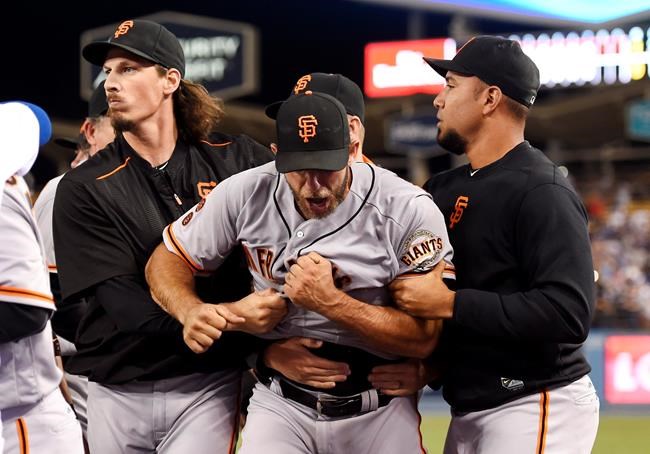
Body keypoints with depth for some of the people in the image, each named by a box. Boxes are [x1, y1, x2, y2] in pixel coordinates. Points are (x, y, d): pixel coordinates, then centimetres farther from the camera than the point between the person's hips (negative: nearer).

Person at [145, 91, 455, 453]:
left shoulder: (409, 211, -17)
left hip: (377, 412, -1)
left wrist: (330, 302, -28)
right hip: (281, 406, 1)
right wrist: (192, 312, -20)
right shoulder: (245, 195, -9)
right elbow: (168, 260, 2)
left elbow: (424, 338, -18)